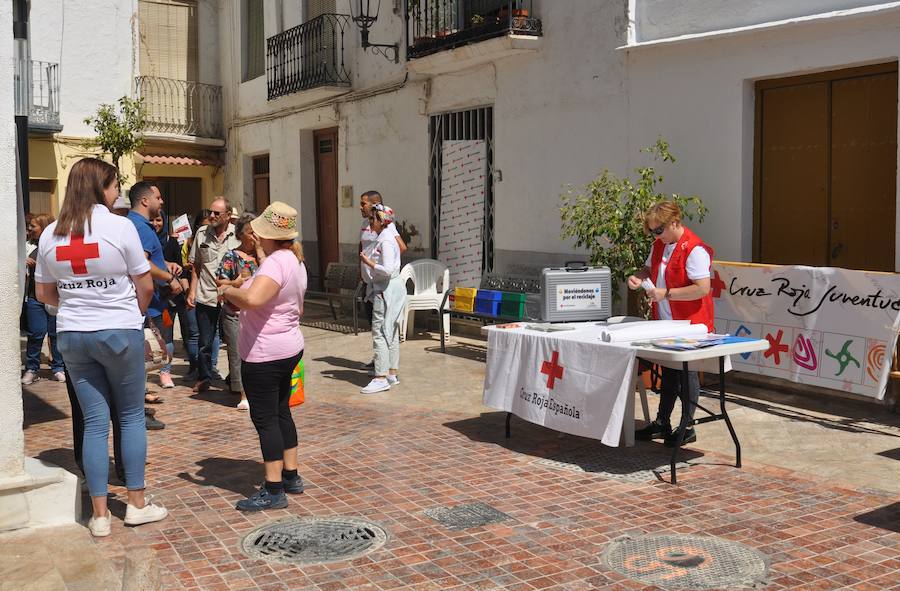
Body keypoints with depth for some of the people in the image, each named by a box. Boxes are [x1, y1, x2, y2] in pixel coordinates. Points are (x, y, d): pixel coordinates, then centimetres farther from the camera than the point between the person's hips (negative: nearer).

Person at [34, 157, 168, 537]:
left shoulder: (51, 233, 3)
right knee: (132, 416, 11)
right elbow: (145, 285, -5)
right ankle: (137, 503, 17)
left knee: (94, 421, 9)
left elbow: (43, 293, 11)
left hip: (72, 335, 4)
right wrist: (136, 313, 13)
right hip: (120, 333, -4)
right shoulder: (119, 227, -11)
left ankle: (99, 515, 12)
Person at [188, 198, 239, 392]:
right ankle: (204, 379, 25)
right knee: (205, 343, 9)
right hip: (205, 296, 2)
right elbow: (196, 265, 12)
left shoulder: (237, 235, -3)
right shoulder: (202, 233, 5)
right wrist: (192, 291, 6)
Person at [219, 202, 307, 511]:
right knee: (281, 413, 19)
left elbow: (252, 298, -40)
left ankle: (273, 491, 4)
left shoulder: (275, 263, -22)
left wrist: (227, 291, -19)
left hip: (264, 355, -10)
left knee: (265, 419, -2)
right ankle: (291, 476, 28)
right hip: (289, 348, 10)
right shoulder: (296, 261, 10)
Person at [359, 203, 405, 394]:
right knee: (391, 333, 14)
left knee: (379, 333, -10)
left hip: (387, 291, -11)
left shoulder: (386, 241, -17)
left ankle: (381, 378, -9)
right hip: (386, 290, 11)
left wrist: (368, 262, -16)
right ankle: (392, 374, 21)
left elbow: (387, 269, -25)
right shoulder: (382, 238, 14)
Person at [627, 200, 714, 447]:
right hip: (666, 323, 9)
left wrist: (665, 293, -26)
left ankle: (687, 428, 15)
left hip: (689, 325, -8)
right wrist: (638, 277, -1)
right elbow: (650, 268, 22)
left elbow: (703, 288, -26)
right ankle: (662, 424, 27)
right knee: (668, 372, 17)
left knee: (686, 373, 2)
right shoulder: (659, 245, 7)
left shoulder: (694, 249, -21)